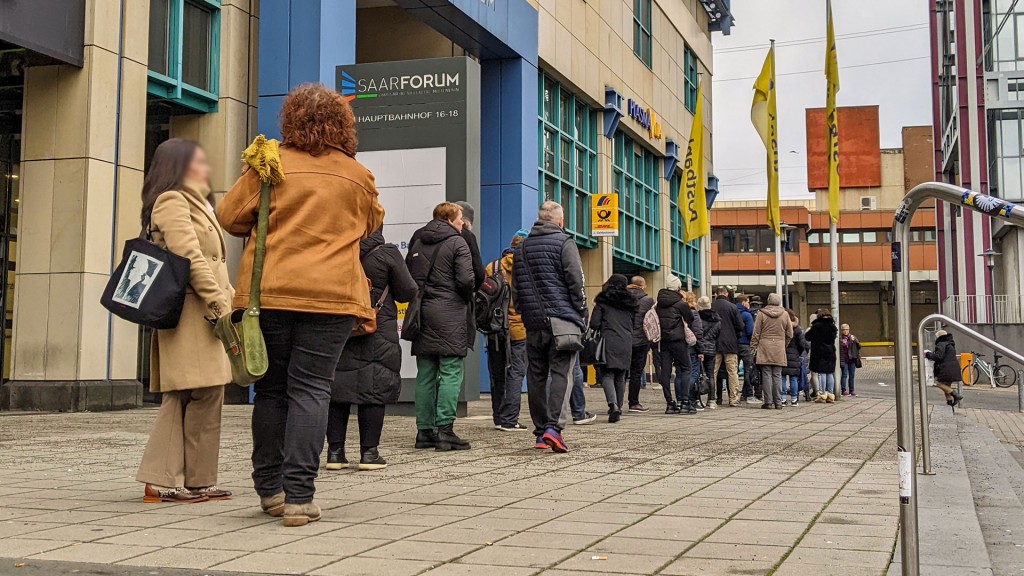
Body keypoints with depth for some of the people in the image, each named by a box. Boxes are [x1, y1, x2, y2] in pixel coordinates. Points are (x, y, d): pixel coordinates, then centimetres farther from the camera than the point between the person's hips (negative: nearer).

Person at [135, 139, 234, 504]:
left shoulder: (194, 204, 27)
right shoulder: (172, 201, -5)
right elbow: (190, 257, -16)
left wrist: (230, 298, 17)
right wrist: (220, 305, -18)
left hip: (202, 312, 10)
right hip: (191, 310, -10)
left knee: (181, 399, 7)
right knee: (205, 394, -11)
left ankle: (163, 481, 8)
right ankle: (197, 481, -6)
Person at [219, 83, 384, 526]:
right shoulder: (357, 175, 6)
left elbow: (229, 215, 7)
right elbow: (371, 224, 23)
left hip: (270, 292, 1)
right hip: (332, 295, 0)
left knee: (271, 388, 12)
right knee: (310, 390, 0)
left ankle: (270, 489, 21)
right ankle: (299, 497, -6)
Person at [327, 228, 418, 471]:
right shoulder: (387, 253, -8)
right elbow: (407, 292, -3)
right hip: (378, 332, -3)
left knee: (337, 387, 7)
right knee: (374, 388, 2)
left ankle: (335, 450, 9)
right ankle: (369, 452, 2)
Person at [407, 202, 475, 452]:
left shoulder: (417, 243, 15)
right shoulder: (457, 242, -4)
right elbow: (466, 280, -13)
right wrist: (467, 298, 5)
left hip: (423, 313, 6)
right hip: (450, 314, -6)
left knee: (425, 374, 9)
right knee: (451, 372, -4)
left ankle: (424, 430, 11)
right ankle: (444, 430, -8)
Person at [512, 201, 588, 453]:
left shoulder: (522, 248, 15)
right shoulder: (564, 243, -3)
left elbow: (515, 288, 19)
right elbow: (576, 283, -8)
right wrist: (583, 316, 0)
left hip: (533, 322, 5)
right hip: (561, 319, -5)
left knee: (536, 375, 9)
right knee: (561, 373, -6)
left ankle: (540, 432, 12)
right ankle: (554, 426, -19)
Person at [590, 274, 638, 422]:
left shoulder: (603, 301, 2)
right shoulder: (630, 303, 16)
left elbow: (594, 324, -3)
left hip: (609, 342, -4)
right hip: (626, 343, 4)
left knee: (607, 374, -5)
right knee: (620, 377, 12)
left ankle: (613, 404, -27)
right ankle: (618, 407, 13)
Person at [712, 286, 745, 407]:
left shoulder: (710, 306, -3)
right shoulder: (732, 307, -6)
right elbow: (741, 326, -5)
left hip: (714, 344, 2)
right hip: (730, 344, -2)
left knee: (712, 372, 6)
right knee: (732, 372, 3)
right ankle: (734, 399, 3)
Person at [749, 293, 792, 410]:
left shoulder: (761, 313, -1)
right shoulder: (785, 314, 5)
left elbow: (756, 333, 0)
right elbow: (790, 334, 10)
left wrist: (753, 348, 5)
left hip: (765, 349, -2)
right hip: (779, 350, 2)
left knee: (766, 375, 0)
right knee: (777, 376, 5)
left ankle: (768, 401, -2)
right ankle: (778, 402, 5)